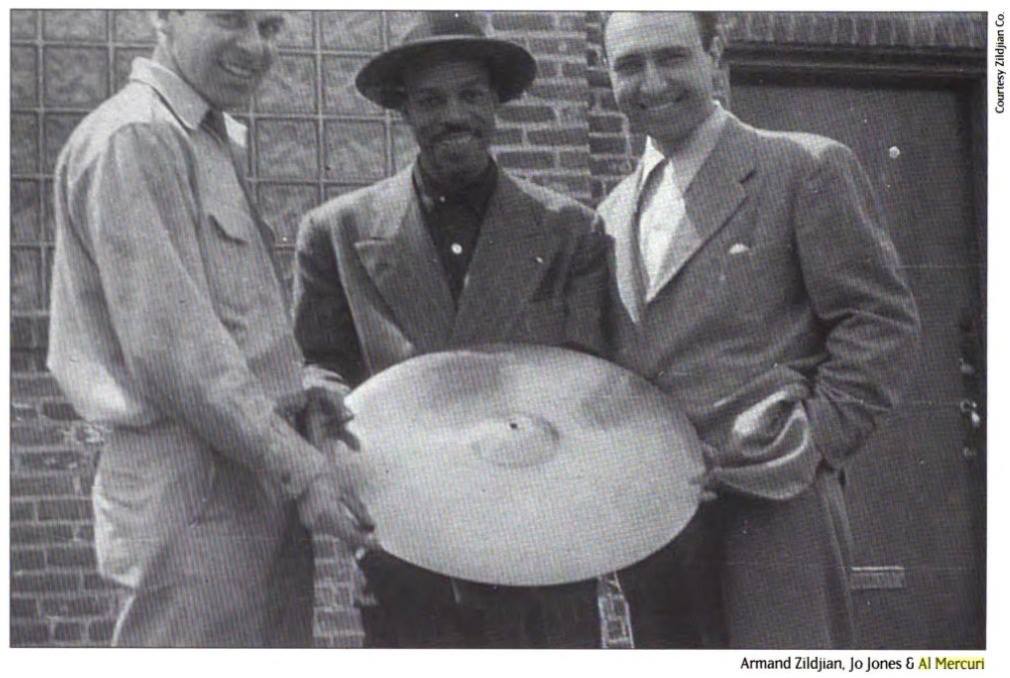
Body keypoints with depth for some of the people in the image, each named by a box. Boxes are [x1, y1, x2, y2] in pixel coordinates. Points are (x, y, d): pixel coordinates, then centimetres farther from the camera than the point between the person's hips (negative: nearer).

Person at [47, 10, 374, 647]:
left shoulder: (228, 141, 18)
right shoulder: (132, 140, -12)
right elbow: (171, 345, -19)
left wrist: (303, 380, 8)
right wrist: (297, 464, -19)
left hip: (260, 480, 9)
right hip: (192, 488, -9)